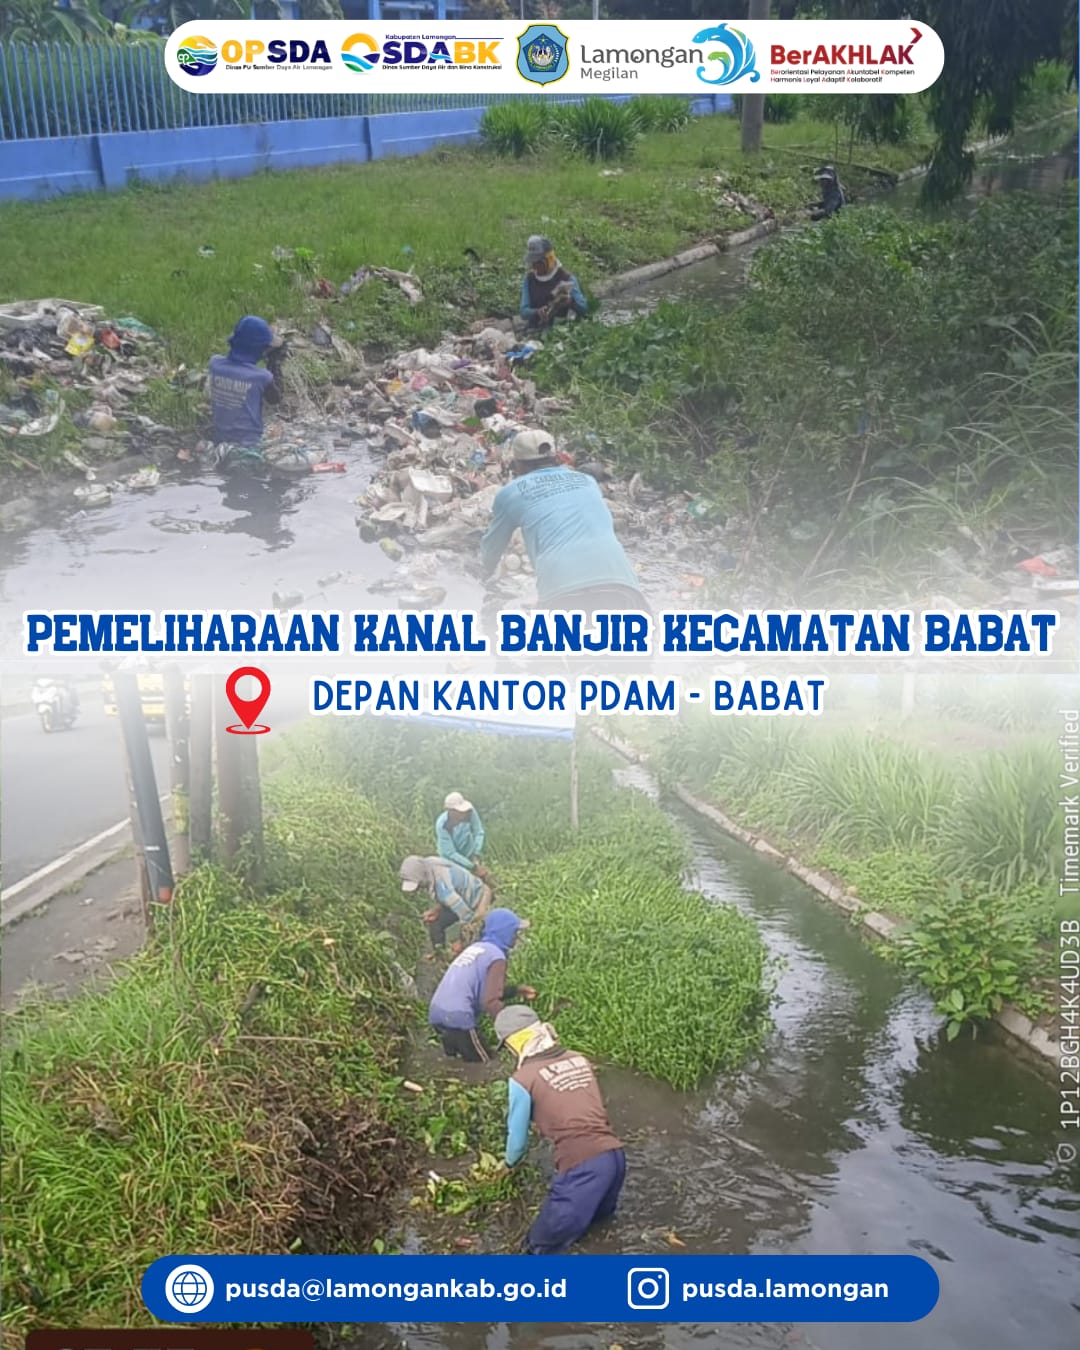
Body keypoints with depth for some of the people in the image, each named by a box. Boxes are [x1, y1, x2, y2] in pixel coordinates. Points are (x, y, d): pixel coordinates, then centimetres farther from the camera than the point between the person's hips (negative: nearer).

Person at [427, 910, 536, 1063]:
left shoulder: (476, 948, 17)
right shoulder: (495, 956, -9)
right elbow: (490, 1001, -17)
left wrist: (516, 990, 20)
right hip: (457, 1017, -8)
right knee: (484, 1062, 5)